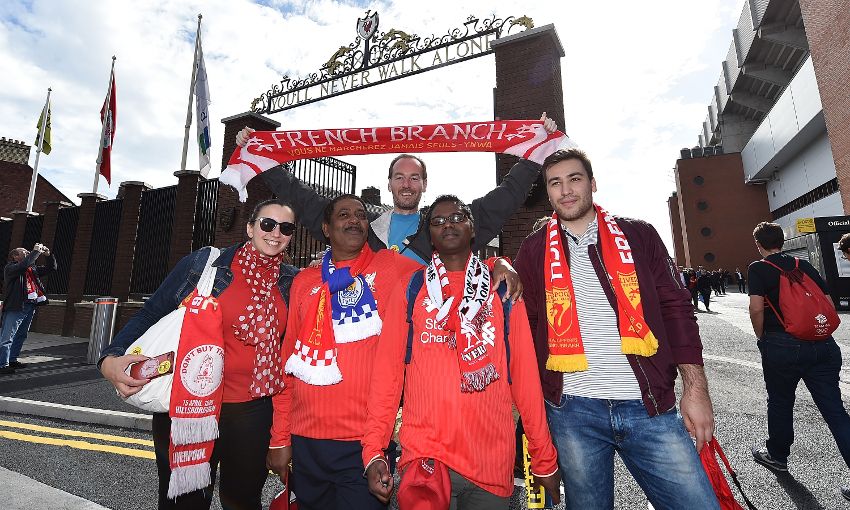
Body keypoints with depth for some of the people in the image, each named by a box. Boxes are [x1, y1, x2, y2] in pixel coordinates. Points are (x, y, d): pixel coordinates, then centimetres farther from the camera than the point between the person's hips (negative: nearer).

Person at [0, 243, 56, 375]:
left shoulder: (33, 269, 16)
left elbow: (51, 268, 23)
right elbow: (24, 265, -26)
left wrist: (48, 255, 8)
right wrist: (36, 251, -18)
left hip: (30, 307, 8)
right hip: (15, 307, -8)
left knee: (21, 336, 15)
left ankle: (12, 360, 26)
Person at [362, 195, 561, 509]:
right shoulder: (410, 290, 3)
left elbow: (524, 373, 3)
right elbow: (387, 371, -1)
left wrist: (544, 458, 3)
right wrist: (373, 450, -7)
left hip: (494, 460, 2)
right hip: (425, 457, -1)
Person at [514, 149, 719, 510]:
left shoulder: (638, 236, 6)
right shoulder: (534, 250, 4)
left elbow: (675, 309, 5)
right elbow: (525, 327, 7)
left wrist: (695, 389, 0)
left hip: (651, 406, 1)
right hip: (572, 411, 0)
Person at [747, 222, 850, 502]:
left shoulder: (757, 269, -6)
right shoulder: (804, 265, 10)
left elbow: (757, 308, -16)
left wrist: (761, 337, 0)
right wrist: (819, 333, 21)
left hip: (782, 345, -4)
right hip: (822, 345, 5)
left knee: (780, 403, 14)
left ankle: (777, 455, 32)